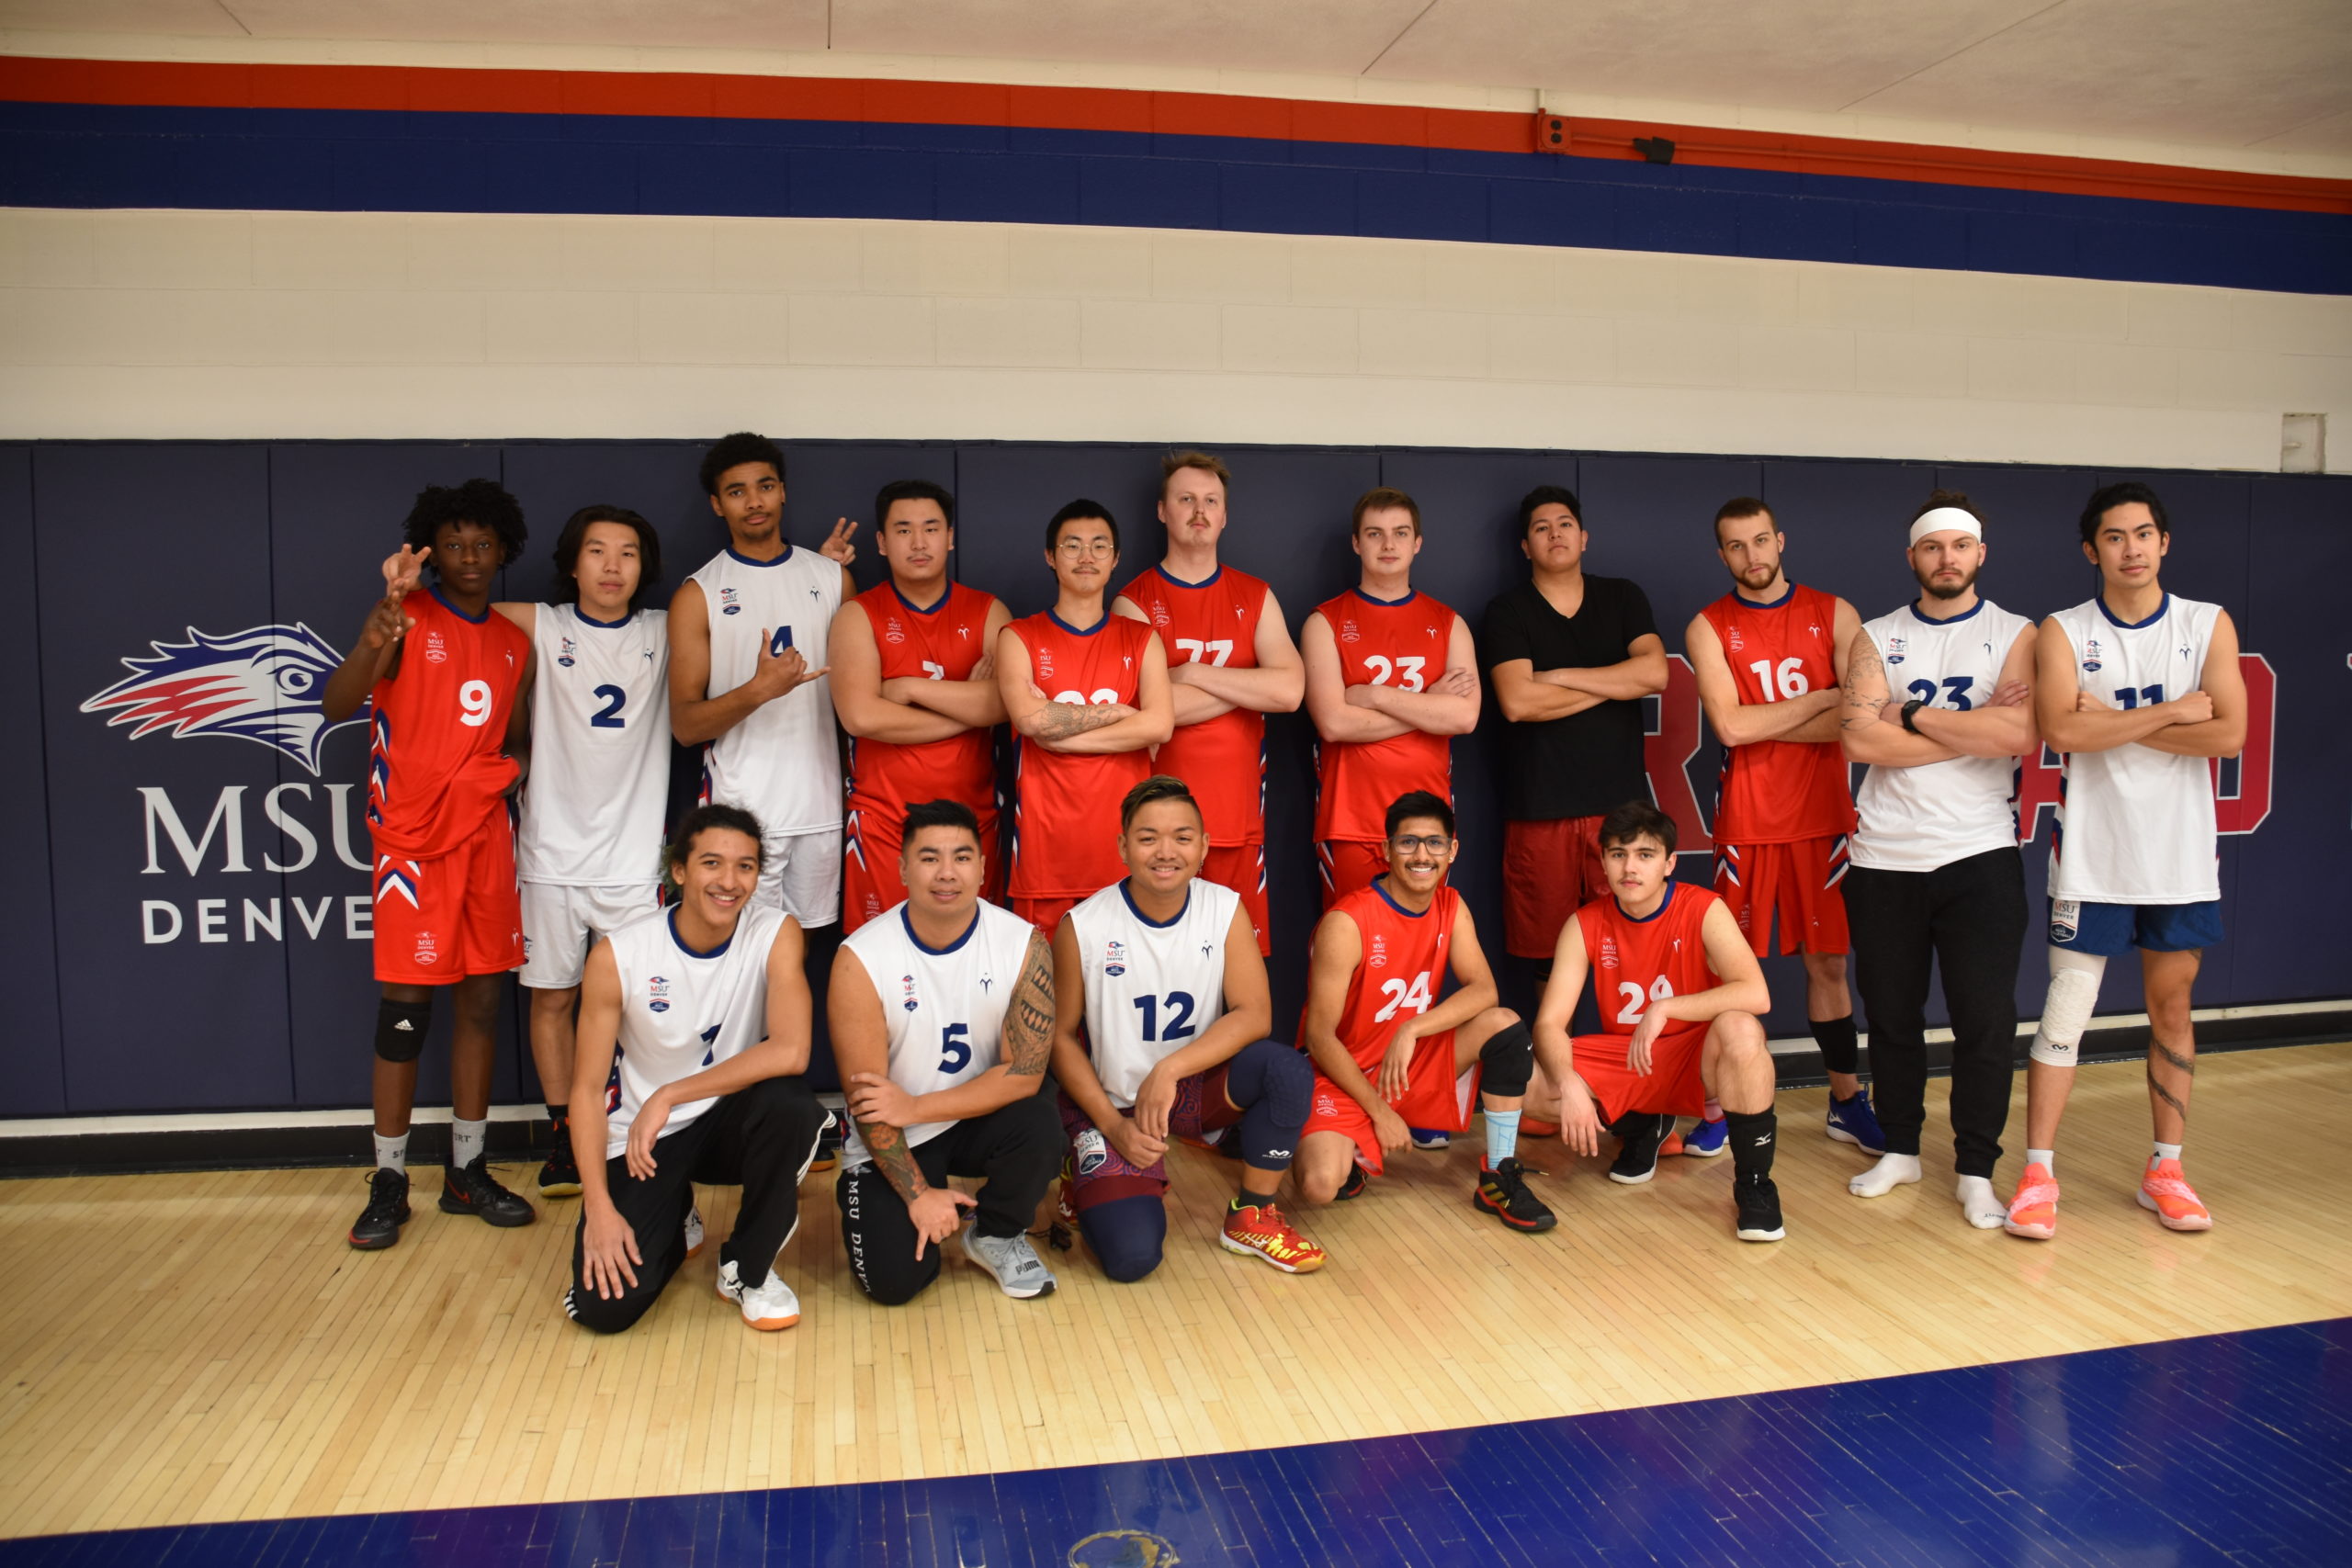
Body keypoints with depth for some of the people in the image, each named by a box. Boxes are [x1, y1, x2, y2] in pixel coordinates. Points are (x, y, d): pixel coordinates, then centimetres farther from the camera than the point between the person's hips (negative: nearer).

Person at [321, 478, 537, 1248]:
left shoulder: (514, 643, 11)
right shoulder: (408, 620, -5)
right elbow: (336, 705, -19)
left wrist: (516, 771, 0)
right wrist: (374, 638, -36)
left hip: (486, 833, 5)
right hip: (413, 834, -5)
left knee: (482, 997, 7)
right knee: (405, 1002, -2)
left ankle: (467, 1171, 17)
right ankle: (389, 1182, 9)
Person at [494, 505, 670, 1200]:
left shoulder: (665, 633, 5)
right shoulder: (540, 628, 3)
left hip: (634, 854, 0)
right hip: (552, 851, 0)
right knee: (552, 998, 7)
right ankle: (565, 1137, 21)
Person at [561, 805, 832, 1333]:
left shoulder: (776, 934, -15)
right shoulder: (617, 956, -15)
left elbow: (790, 1051, -27)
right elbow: (588, 1087, -9)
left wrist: (669, 1097, -27)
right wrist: (599, 1208, -17)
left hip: (728, 1123, 0)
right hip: (641, 1138, 0)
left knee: (787, 1100, -34)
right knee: (604, 1305, -16)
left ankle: (748, 1269, -8)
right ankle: (673, 1221, 19)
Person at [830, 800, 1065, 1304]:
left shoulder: (1023, 944, -15)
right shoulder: (860, 959, -18)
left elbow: (1023, 1073, -16)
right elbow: (865, 1096, -15)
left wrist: (914, 1108, -21)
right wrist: (918, 1194, -15)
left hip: (979, 1119, 1)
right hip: (892, 1144, -1)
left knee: (1039, 1126, -30)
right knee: (894, 1279, -16)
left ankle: (997, 1234, 2)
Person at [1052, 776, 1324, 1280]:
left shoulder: (1226, 910, -8)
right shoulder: (1082, 927, -15)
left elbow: (1254, 1015, -16)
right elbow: (1061, 1034, -6)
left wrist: (1169, 1070, -27)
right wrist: (1114, 1126, -13)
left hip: (1195, 1087, 3)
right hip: (1111, 1102, -2)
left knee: (1287, 1071, -28)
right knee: (1132, 1256, -21)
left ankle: (1252, 1217, -4)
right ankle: (1092, 1174, 14)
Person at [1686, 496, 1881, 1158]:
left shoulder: (1833, 614, 5)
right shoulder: (1709, 627, 1)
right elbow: (1729, 726, -13)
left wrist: (1763, 726, -13)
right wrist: (1824, 698, -7)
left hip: (1824, 816, 2)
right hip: (1747, 822, -1)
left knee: (1829, 960, 10)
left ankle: (1848, 1103, 22)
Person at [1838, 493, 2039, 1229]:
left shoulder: (2015, 636, 4)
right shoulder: (1876, 639, 7)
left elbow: (2020, 735, -15)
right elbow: (1860, 738, -10)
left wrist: (1915, 714, -9)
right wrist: (1973, 729, -10)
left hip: (1981, 854, -1)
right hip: (1884, 858, 2)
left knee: (1985, 1021, 0)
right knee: (1891, 1015, 11)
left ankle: (1976, 1171, 14)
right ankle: (1900, 1149, 27)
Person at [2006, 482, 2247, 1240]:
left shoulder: (2209, 625, 3)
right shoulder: (2063, 632, 0)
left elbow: (2229, 733, -10)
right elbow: (2063, 728, -17)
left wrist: (2115, 722, -13)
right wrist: (2171, 712, -12)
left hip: (2182, 855, 2)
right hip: (2093, 856, -2)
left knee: (2172, 1009, 11)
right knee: (2065, 1012, -3)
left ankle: (2165, 1169, 23)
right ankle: (2038, 1173, 4)